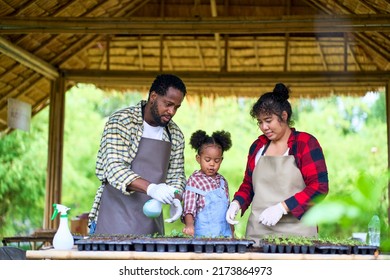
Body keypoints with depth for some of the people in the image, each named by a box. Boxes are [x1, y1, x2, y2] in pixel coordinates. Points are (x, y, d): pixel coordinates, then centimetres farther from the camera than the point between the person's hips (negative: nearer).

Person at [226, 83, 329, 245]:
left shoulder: (306, 143, -2)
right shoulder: (258, 146, 13)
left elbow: (319, 187, -9)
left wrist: (282, 207, -17)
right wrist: (237, 203, 2)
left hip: (295, 232, -4)